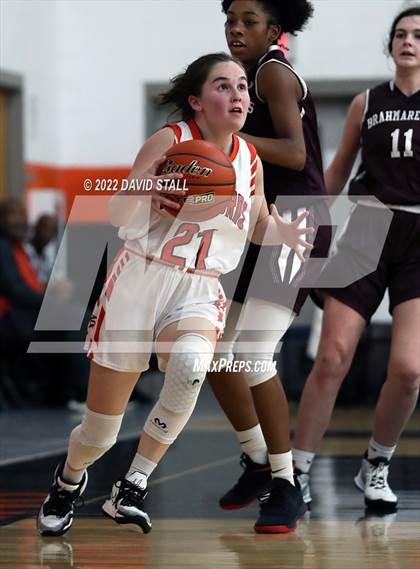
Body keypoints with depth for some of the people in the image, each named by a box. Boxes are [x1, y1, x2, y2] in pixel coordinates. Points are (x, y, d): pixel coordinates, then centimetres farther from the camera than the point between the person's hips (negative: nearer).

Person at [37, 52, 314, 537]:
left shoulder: (249, 160, 4)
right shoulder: (170, 142, -10)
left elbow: (260, 226, 21)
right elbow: (118, 217, -16)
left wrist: (285, 233, -2)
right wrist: (141, 188, -38)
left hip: (199, 292, 3)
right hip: (140, 280, -3)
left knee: (191, 365, -34)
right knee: (100, 432, 2)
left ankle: (132, 488, -22)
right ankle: (70, 478, 39)